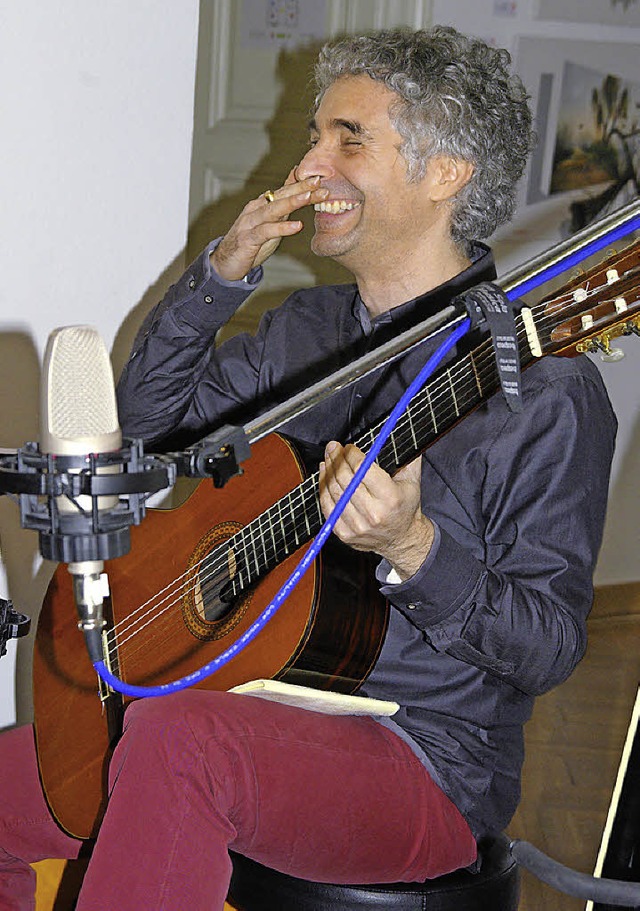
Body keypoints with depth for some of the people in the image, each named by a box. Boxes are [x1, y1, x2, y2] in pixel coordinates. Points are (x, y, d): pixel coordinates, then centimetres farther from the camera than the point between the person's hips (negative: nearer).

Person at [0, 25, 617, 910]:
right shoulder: (310, 327, 8)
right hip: (256, 710, 7)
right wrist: (220, 274, 0)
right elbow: (147, 421, 12)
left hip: (426, 765, -7)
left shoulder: (542, 384, -14)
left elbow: (551, 648, -15)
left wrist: (413, 551, -32)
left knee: (175, 736, -37)